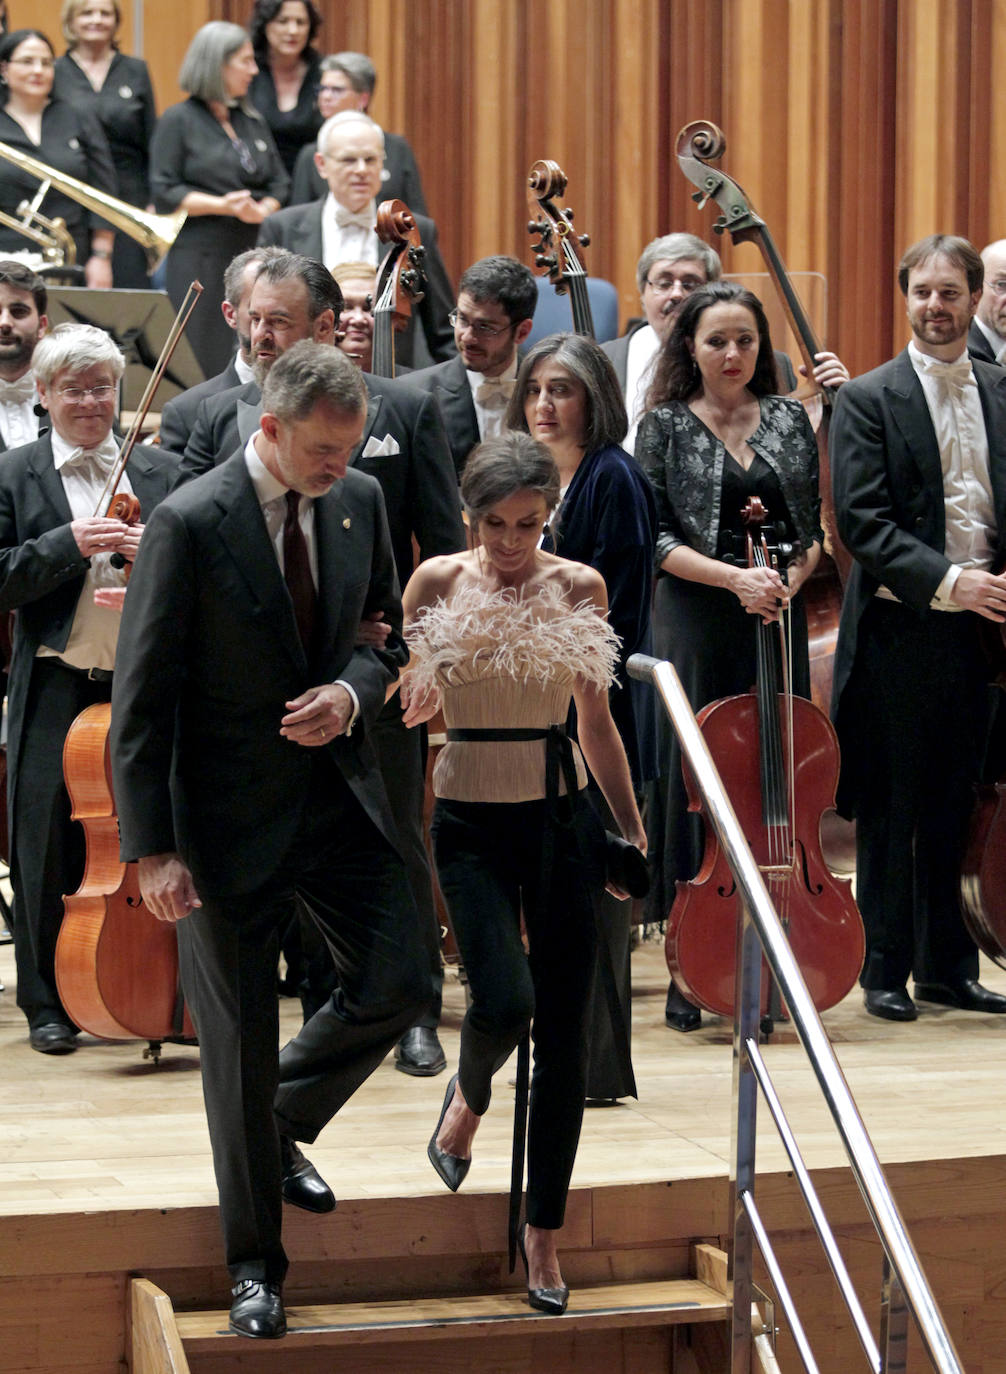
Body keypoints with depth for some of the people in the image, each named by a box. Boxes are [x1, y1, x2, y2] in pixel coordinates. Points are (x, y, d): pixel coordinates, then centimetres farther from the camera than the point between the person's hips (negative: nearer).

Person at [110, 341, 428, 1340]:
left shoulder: (359, 501, 1)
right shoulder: (190, 523, -16)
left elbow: (389, 632, 15)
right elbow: (142, 696, -13)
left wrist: (353, 692, -9)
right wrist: (152, 846, -16)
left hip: (338, 793, 5)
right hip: (232, 816, -5)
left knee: (396, 986, 2)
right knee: (239, 1040, 5)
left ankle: (282, 1125, 32)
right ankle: (255, 1262, 21)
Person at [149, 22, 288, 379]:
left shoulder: (253, 121, 16)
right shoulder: (178, 120, 0)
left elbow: (279, 182, 16)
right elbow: (164, 193, -7)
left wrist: (263, 210, -6)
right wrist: (223, 206, -17)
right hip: (200, 256, -5)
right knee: (201, 361, -6)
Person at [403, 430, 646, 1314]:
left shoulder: (581, 588, 3)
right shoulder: (439, 583, -2)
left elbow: (596, 722, 12)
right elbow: (407, 703, 5)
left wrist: (635, 831, 14)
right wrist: (417, 693, -17)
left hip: (563, 818, 2)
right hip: (472, 822, -2)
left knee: (566, 1032, 2)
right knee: (504, 1002, -21)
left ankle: (545, 1230, 16)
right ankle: (469, 1096, 18)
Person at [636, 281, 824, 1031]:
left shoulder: (790, 420, 10)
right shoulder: (666, 426, 2)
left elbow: (812, 526, 13)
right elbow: (655, 539, -3)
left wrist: (791, 579, -7)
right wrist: (736, 578, -15)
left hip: (776, 625, 3)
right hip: (697, 624, -2)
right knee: (694, 780, -2)